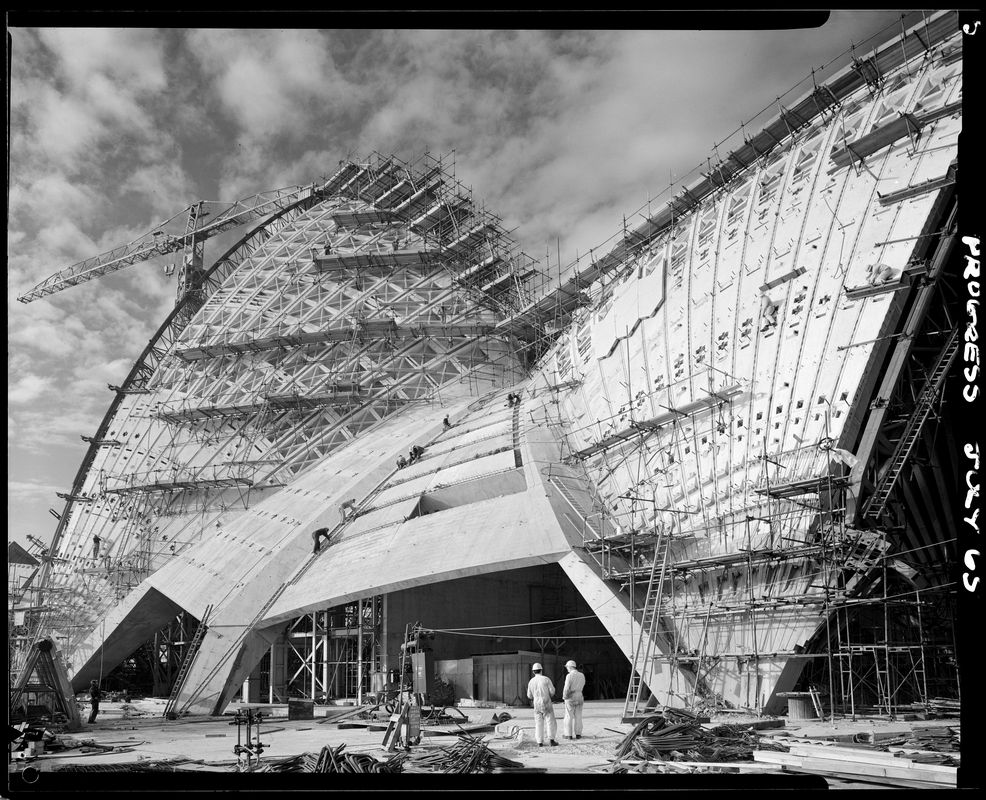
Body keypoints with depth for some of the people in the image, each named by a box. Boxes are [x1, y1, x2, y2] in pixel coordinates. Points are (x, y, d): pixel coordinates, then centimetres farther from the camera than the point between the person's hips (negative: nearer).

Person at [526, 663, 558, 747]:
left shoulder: (531, 682, 3)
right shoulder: (546, 679, -7)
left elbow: (530, 696, 10)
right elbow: (552, 691, -8)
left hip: (537, 705, 3)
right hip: (546, 704, -3)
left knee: (539, 724, 10)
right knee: (551, 722, 5)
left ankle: (540, 742, 6)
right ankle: (551, 740, -4)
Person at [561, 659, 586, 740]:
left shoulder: (569, 676, -16)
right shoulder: (582, 675, 4)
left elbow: (566, 688, -18)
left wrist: (564, 697, -4)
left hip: (570, 698, -5)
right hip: (579, 697, 5)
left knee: (569, 717, 3)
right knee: (578, 717, 10)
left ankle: (569, 735, 5)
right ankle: (578, 734, 10)